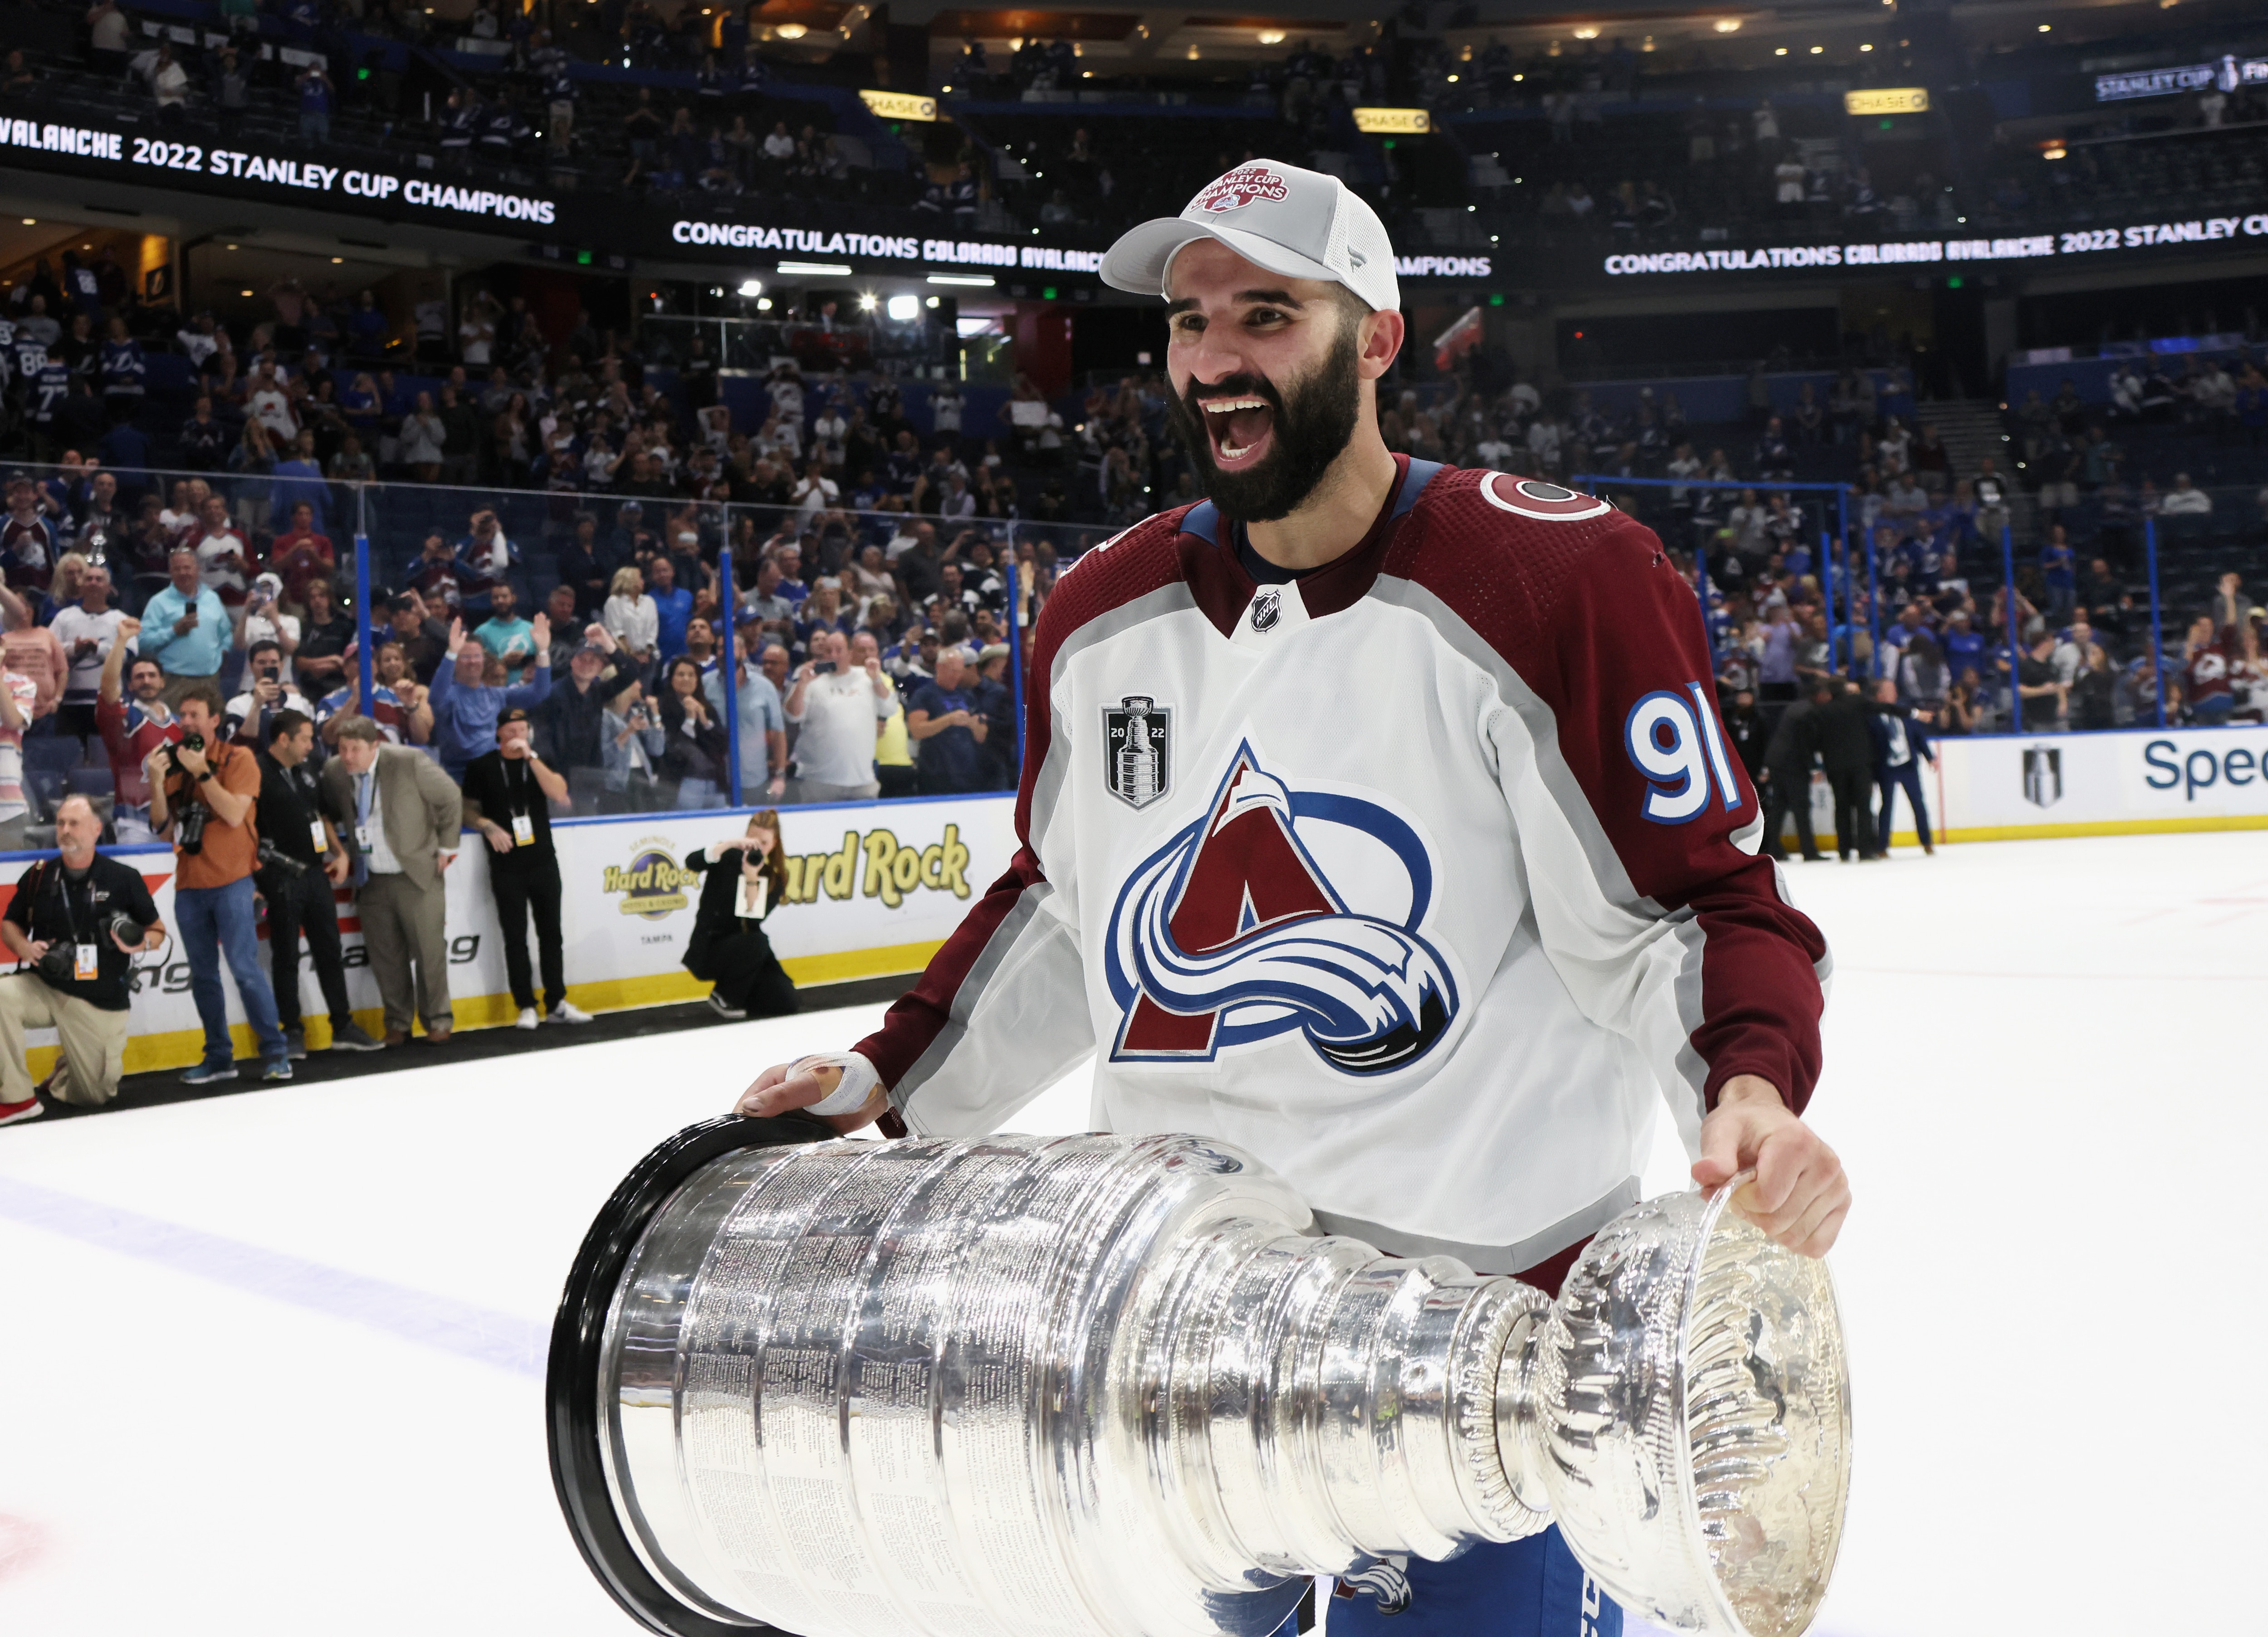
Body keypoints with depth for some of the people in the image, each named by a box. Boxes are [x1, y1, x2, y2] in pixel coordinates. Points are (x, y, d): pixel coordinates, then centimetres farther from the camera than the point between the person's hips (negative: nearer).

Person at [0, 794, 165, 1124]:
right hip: (45, 989, 1)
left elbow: (157, 930, 2)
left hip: (101, 1004, -1)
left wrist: (142, 942, -21)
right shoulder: (39, 876, -1)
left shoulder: (124, 878, -7)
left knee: (96, 1096, 3)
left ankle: (65, 1071, 41)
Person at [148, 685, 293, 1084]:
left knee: (245, 968, -9)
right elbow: (165, 829, 7)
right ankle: (218, 1057, 14)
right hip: (189, 885, 5)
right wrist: (157, 782, -6)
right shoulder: (174, 763, 10)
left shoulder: (239, 759, -2)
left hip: (230, 881, -5)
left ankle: (275, 1052, -1)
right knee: (203, 975, 7)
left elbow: (234, 814, -15)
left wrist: (201, 771, -17)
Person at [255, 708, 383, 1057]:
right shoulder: (259, 774, -12)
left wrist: (340, 853, 13)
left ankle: (343, 1027, 16)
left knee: (330, 950, 10)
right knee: (286, 957, 2)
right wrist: (261, 868, -15)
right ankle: (292, 1031, 11)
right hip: (282, 879, -7)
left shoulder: (306, 772, 14)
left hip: (316, 872, 7)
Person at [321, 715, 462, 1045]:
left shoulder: (410, 762, -15)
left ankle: (438, 1021, 14)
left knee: (429, 950, 1)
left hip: (416, 873, -3)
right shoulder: (333, 771, -3)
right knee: (385, 956, 6)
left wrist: (446, 848, 1)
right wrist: (345, 850, 10)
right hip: (370, 879, 3)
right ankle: (397, 1023, 20)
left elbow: (451, 799, -3)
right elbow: (334, 815, 18)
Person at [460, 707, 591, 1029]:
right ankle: (526, 1007, 7)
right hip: (506, 866, -2)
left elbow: (559, 793, -11)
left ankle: (556, 1004, 14)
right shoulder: (482, 767, 1)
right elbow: (468, 809, 5)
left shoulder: (541, 761, 7)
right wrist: (488, 827, -15)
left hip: (543, 861, 2)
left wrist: (531, 756, -17)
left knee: (551, 933, 6)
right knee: (515, 937, 1)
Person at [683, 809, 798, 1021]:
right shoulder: (729, 857, -5)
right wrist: (732, 844, -38)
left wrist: (752, 878, -28)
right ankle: (723, 997, -11)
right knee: (756, 941, -34)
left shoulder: (776, 877, 1)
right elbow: (692, 862, -28)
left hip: (746, 953, 4)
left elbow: (755, 920, -15)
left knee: (785, 1001, -14)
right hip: (709, 948, -4)